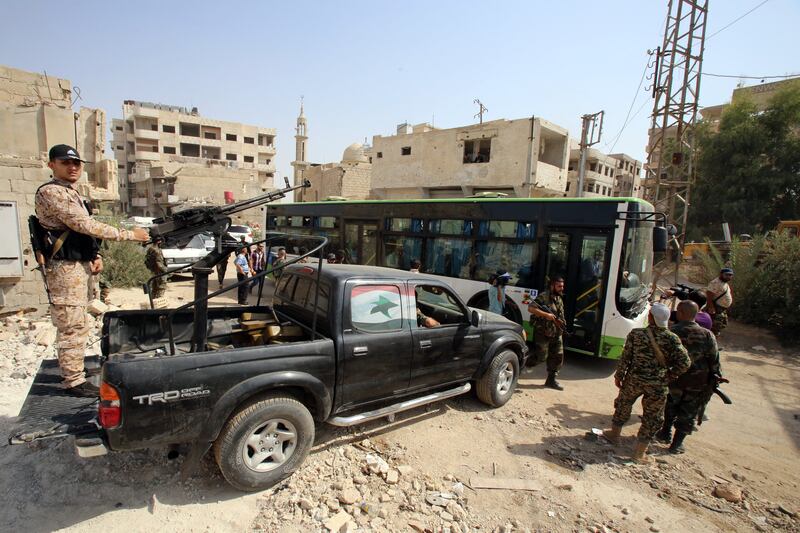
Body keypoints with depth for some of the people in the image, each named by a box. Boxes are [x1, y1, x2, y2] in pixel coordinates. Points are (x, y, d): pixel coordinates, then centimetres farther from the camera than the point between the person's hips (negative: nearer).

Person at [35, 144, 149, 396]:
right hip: (66, 268, -10)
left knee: (75, 324, 19)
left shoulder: (71, 193, 17)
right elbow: (85, 225, -22)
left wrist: (95, 255, 9)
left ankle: (70, 369, 32)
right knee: (73, 326, -5)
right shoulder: (51, 192, -13)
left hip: (79, 265, 10)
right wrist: (129, 234, -21)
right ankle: (74, 380, 4)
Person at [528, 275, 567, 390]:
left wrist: (562, 323, 1)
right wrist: (546, 314, -27)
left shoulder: (560, 299, 13)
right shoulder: (544, 296, -13)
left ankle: (551, 380, 21)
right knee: (541, 357, -6)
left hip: (556, 334, 8)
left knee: (558, 357, 8)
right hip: (542, 333, -8)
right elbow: (530, 308, -24)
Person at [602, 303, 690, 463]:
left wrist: (619, 376, 5)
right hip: (658, 385, 0)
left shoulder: (636, 334, -11)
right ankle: (640, 452, 23)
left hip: (634, 379, 0)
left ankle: (614, 433, 41)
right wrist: (668, 376, 1)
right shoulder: (672, 338, -10)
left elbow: (625, 358, -7)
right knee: (652, 417, 15)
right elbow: (685, 362, -12)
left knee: (623, 406, 23)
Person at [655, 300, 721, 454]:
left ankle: (666, 433, 35)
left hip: (674, 378, 0)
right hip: (698, 383, 0)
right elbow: (714, 361, -4)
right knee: (688, 413, 13)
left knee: (671, 405, 24)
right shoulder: (707, 335, -10)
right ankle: (677, 443, 19)